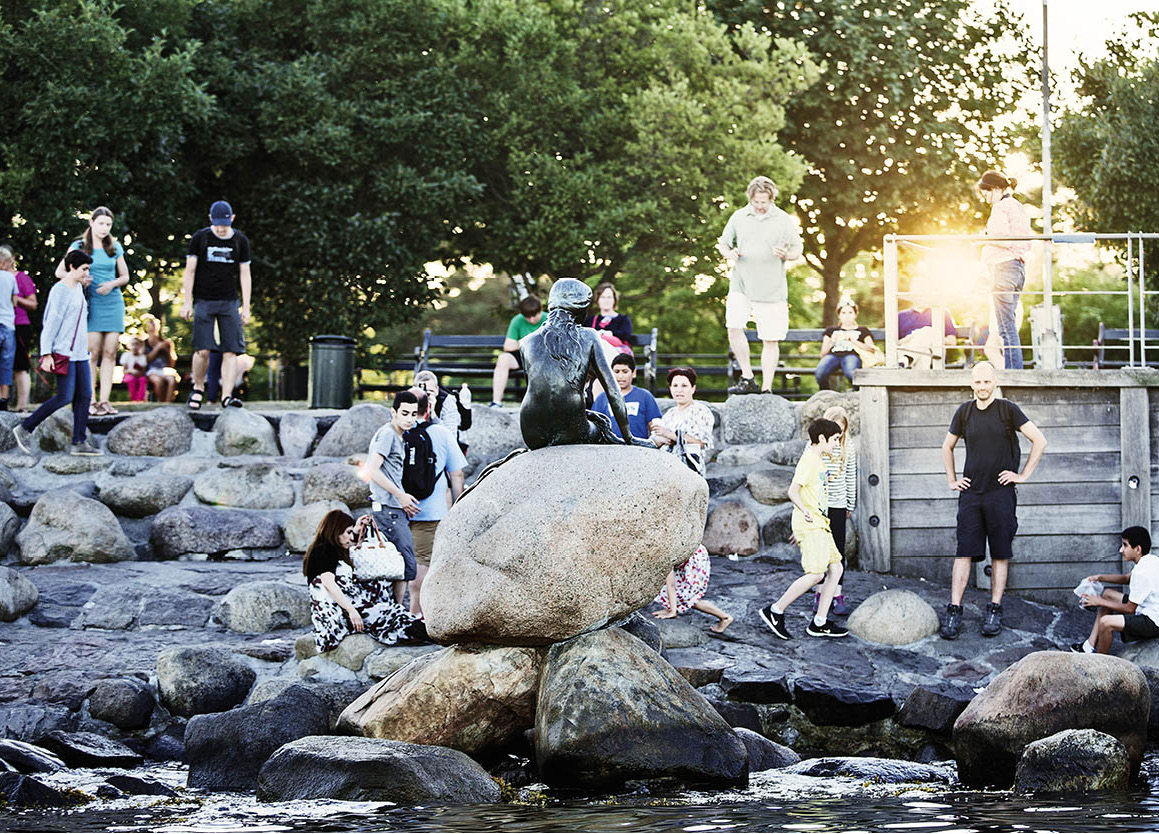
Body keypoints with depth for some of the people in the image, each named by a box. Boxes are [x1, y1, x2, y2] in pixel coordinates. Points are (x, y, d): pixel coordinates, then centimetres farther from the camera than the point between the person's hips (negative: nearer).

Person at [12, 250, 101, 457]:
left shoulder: (78, 288, 15)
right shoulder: (59, 291, -11)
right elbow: (50, 323, -15)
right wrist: (46, 354, -19)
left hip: (79, 352, 9)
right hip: (63, 352, -9)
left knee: (84, 396, 1)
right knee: (65, 397, -11)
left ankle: (79, 443, 2)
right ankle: (24, 429, -1)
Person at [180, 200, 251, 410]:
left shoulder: (240, 241, 6)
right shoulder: (200, 238, 0)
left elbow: (244, 274, 9)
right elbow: (189, 271, 2)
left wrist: (246, 307, 4)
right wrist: (186, 302, -4)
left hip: (229, 302, 2)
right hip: (203, 301, -2)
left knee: (230, 351, -8)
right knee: (202, 350, -10)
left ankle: (227, 396, -10)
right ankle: (198, 388, 11)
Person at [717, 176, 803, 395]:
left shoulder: (784, 220, 2)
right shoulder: (738, 217, 7)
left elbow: (798, 249, 7)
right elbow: (722, 243, 16)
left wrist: (786, 255, -17)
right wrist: (728, 253, -7)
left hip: (772, 290, -1)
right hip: (741, 285, 1)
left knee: (771, 340, -1)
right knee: (734, 327, -17)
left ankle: (767, 387, 8)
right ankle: (747, 379, -4)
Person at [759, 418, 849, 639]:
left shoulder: (819, 461, 19)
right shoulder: (808, 460, -12)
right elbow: (793, 491, -22)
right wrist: (805, 511, -38)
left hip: (820, 524, 10)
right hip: (809, 525, -10)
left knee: (836, 568, 5)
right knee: (816, 573, -16)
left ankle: (819, 623, 7)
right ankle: (775, 611, -8)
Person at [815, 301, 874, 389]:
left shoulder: (863, 330, 29)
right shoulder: (831, 330, 32)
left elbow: (871, 349, 10)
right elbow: (823, 354, 21)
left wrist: (854, 341, -2)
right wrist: (832, 342, 3)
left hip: (852, 355, -2)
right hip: (833, 355, 2)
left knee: (851, 373, -42)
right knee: (820, 372, -37)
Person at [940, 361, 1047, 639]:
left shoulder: (1007, 410, -2)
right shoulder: (964, 412, 8)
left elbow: (1039, 441, -2)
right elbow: (947, 447, 23)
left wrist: (1024, 475, -4)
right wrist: (951, 479, 14)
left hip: (1001, 492, -2)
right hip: (970, 492, 2)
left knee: (1000, 554, 2)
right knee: (964, 552, -4)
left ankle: (994, 611, 7)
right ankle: (954, 611, -5)